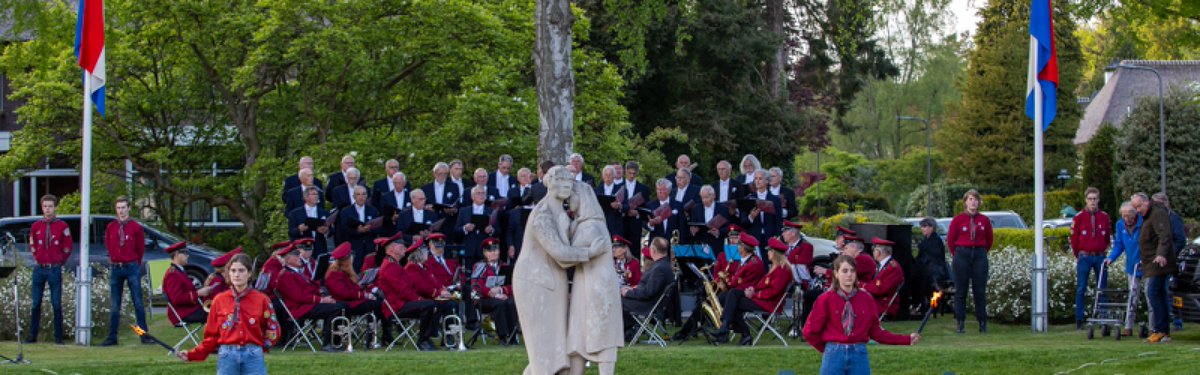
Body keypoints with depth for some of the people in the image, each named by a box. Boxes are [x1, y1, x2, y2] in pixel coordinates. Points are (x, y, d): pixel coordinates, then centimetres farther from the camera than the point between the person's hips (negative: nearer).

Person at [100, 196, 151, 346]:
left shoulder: (136, 227, -3)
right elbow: (108, 246, 15)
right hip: (115, 268, 2)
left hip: (132, 267, -2)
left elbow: (141, 249, 6)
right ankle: (112, 337, 8)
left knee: (138, 303, -2)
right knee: (114, 306, 5)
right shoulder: (111, 227, 5)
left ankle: (144, 336, 1)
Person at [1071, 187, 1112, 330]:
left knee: (1103, 288, 3)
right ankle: (1079, 320, 1)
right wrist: (1079, 256, 9)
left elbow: (1108, 236, 15)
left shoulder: (1104, 217, 6)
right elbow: (1073, 238, 5)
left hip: (1100, 257, 2)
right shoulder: (1079, 217, -1)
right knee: (1081, 289, -2)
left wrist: (1103, 251, 11)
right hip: (1084, 257, -2)